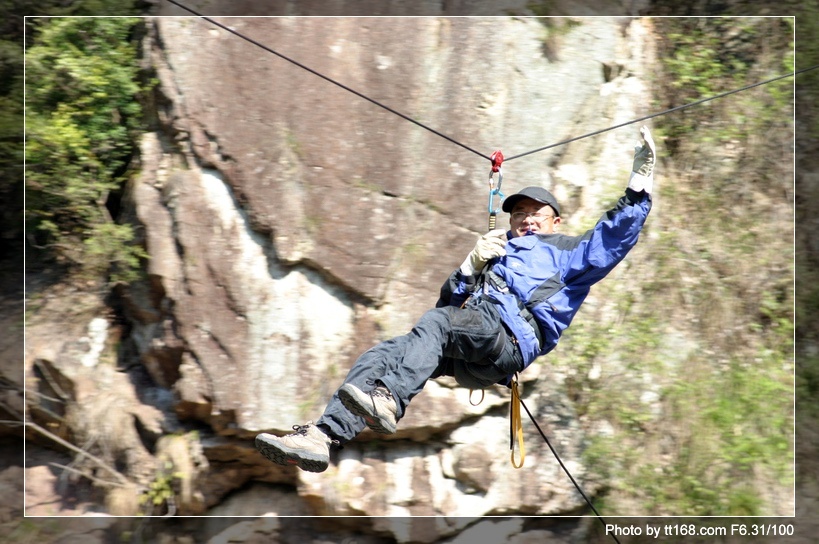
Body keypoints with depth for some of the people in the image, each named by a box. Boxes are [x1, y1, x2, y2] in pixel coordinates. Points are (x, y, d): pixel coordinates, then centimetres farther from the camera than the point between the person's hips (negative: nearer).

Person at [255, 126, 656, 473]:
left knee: (434, 325, -36)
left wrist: (640, 179, 5)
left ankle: (389, 401, -58)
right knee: (379, 356, -20)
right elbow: (449, 300, 31)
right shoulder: (496, 250, 42)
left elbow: (617, 233, 14)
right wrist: (472, 265, 14)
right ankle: (322, 436, -35)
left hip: (510, 338, -5)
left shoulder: (570, 251, 30)